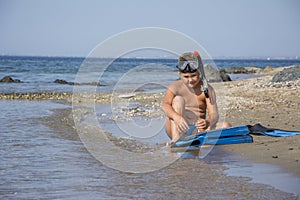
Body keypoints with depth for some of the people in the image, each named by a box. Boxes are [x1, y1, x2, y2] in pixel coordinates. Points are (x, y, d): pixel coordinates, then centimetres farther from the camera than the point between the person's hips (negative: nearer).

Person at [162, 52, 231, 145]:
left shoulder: (207, 89, -2)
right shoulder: (175, 87, -4)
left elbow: (214, 114, -13)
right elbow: (165, 104, -22)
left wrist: (208, 122, -38)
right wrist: (176, 117, -44)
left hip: (197, 130, 1)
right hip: (179, 130, -1)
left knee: (226, 126, -19)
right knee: (178, 99, -23)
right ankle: (176, 138, -32)